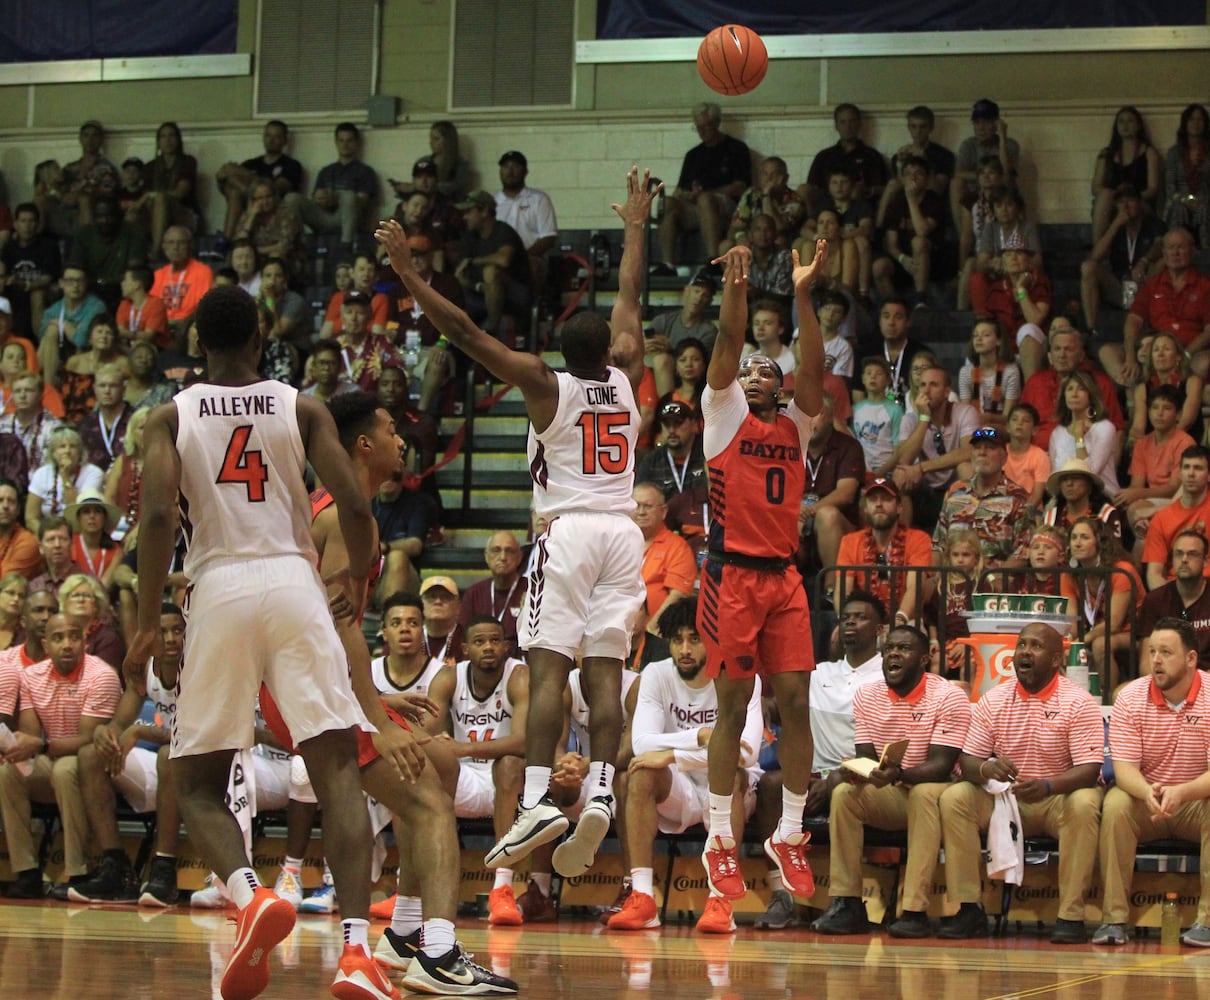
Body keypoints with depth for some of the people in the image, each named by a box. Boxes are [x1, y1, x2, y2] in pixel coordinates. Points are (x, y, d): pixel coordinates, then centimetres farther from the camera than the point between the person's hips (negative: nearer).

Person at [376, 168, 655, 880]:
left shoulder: (547, 385, 1)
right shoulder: (626, 379, 12)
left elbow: (467, 334, -4)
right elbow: (630, 300, 27)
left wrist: (410, 274, -2)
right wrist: (636, 227, 39)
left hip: (569, 531, -4)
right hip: (622, 532, 4)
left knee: (549, 667, -10)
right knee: (605, 671, 0)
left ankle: (539, 801, -22)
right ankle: (600, 795, -14)